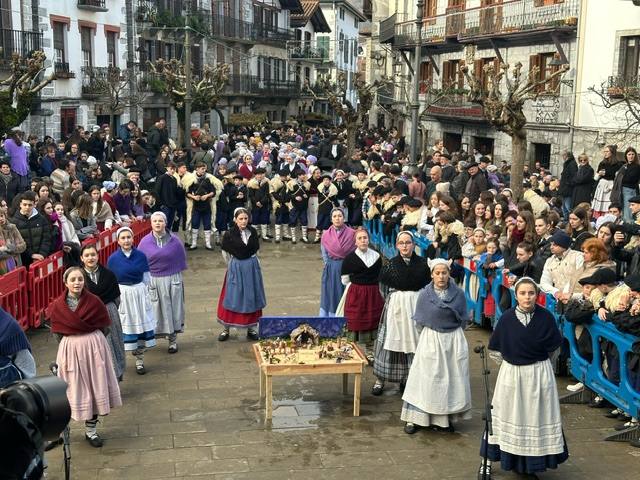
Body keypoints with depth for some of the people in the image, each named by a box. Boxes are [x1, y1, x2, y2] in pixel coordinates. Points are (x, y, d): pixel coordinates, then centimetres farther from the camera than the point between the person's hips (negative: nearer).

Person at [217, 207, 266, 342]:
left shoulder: (253, 231, -3)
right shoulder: (229, 234, -12)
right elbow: (225, 252, 3)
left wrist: (250, 261, 13)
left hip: (252, 267, 3)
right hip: (236, 268, -3)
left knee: (251, 298, 9)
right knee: (232, 298, 2)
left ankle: (251, 328, 19)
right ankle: (225, 329, 10)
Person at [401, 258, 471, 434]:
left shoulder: (458, 293, -4)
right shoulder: (424, 294, -5)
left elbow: (463, 319, 6)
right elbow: (419, 322, 3)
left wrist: (451, 334, 5)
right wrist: (431, 336, 7)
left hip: (454, 341, 1)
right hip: (430, 340, -1)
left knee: (452, 379, 6)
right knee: (424, 379, 2)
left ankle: (447, 418, 17)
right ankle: (413, 419, 7)